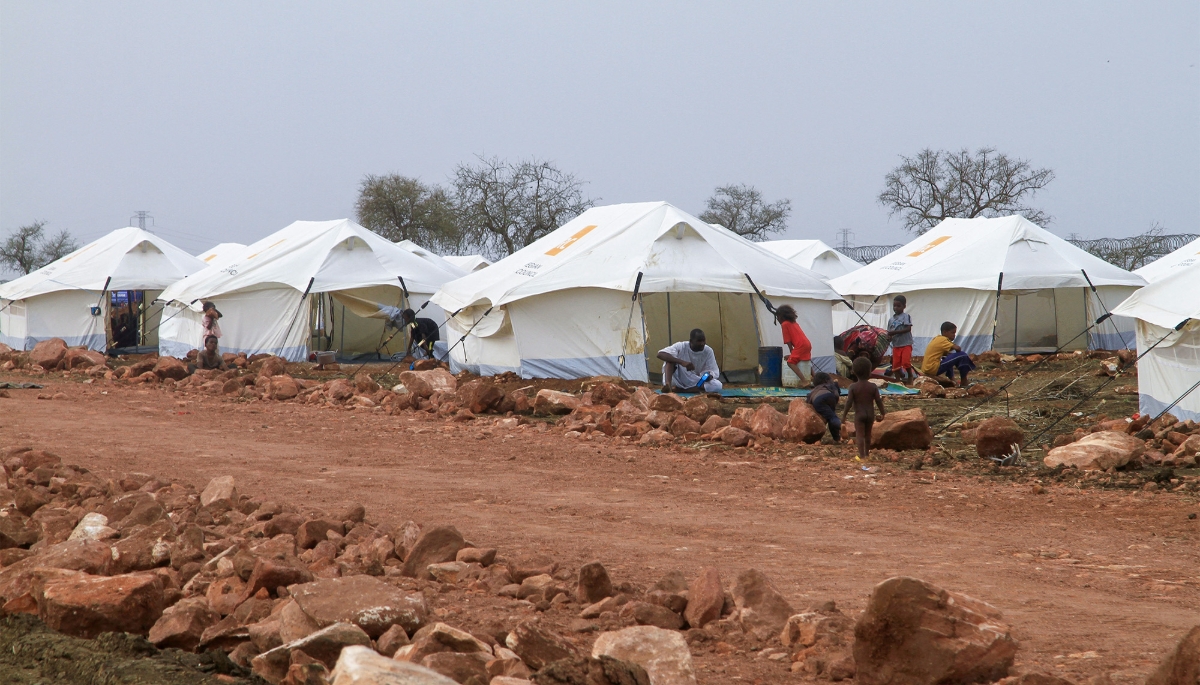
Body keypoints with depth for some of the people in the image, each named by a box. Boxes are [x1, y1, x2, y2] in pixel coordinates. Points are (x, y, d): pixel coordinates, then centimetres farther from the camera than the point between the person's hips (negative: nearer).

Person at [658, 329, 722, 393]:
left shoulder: (708, 351, -9)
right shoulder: (681, 347, -15)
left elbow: (714, 372, -9)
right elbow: (660, 354, -29)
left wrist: (709, 376, -35)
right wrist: (682, 362, -41)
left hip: (696, 383, 2)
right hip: (678, 380, -2)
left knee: (717, 385, -27)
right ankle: (668, 385, -44)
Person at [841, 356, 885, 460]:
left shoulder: (853, 387, -13)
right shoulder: (873, 387, -7)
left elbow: (849, 402, -14)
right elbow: (878, 401, -3)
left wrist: (844, 415, -6)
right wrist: (882, 413, 10)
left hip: (859, 414, -3)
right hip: (870, 414, 3)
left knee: (860, 435, 0)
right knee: (868, 434, 18)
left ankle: (862, 456, -6)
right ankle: (867, 453, 29)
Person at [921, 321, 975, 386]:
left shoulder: (937, 339, 17)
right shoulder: (942, 340, -10)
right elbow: (958, 348, -18)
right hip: (934, 369, -10)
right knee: (962, 355, -11)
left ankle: (951, 380, 27)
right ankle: (964, 383, -4)